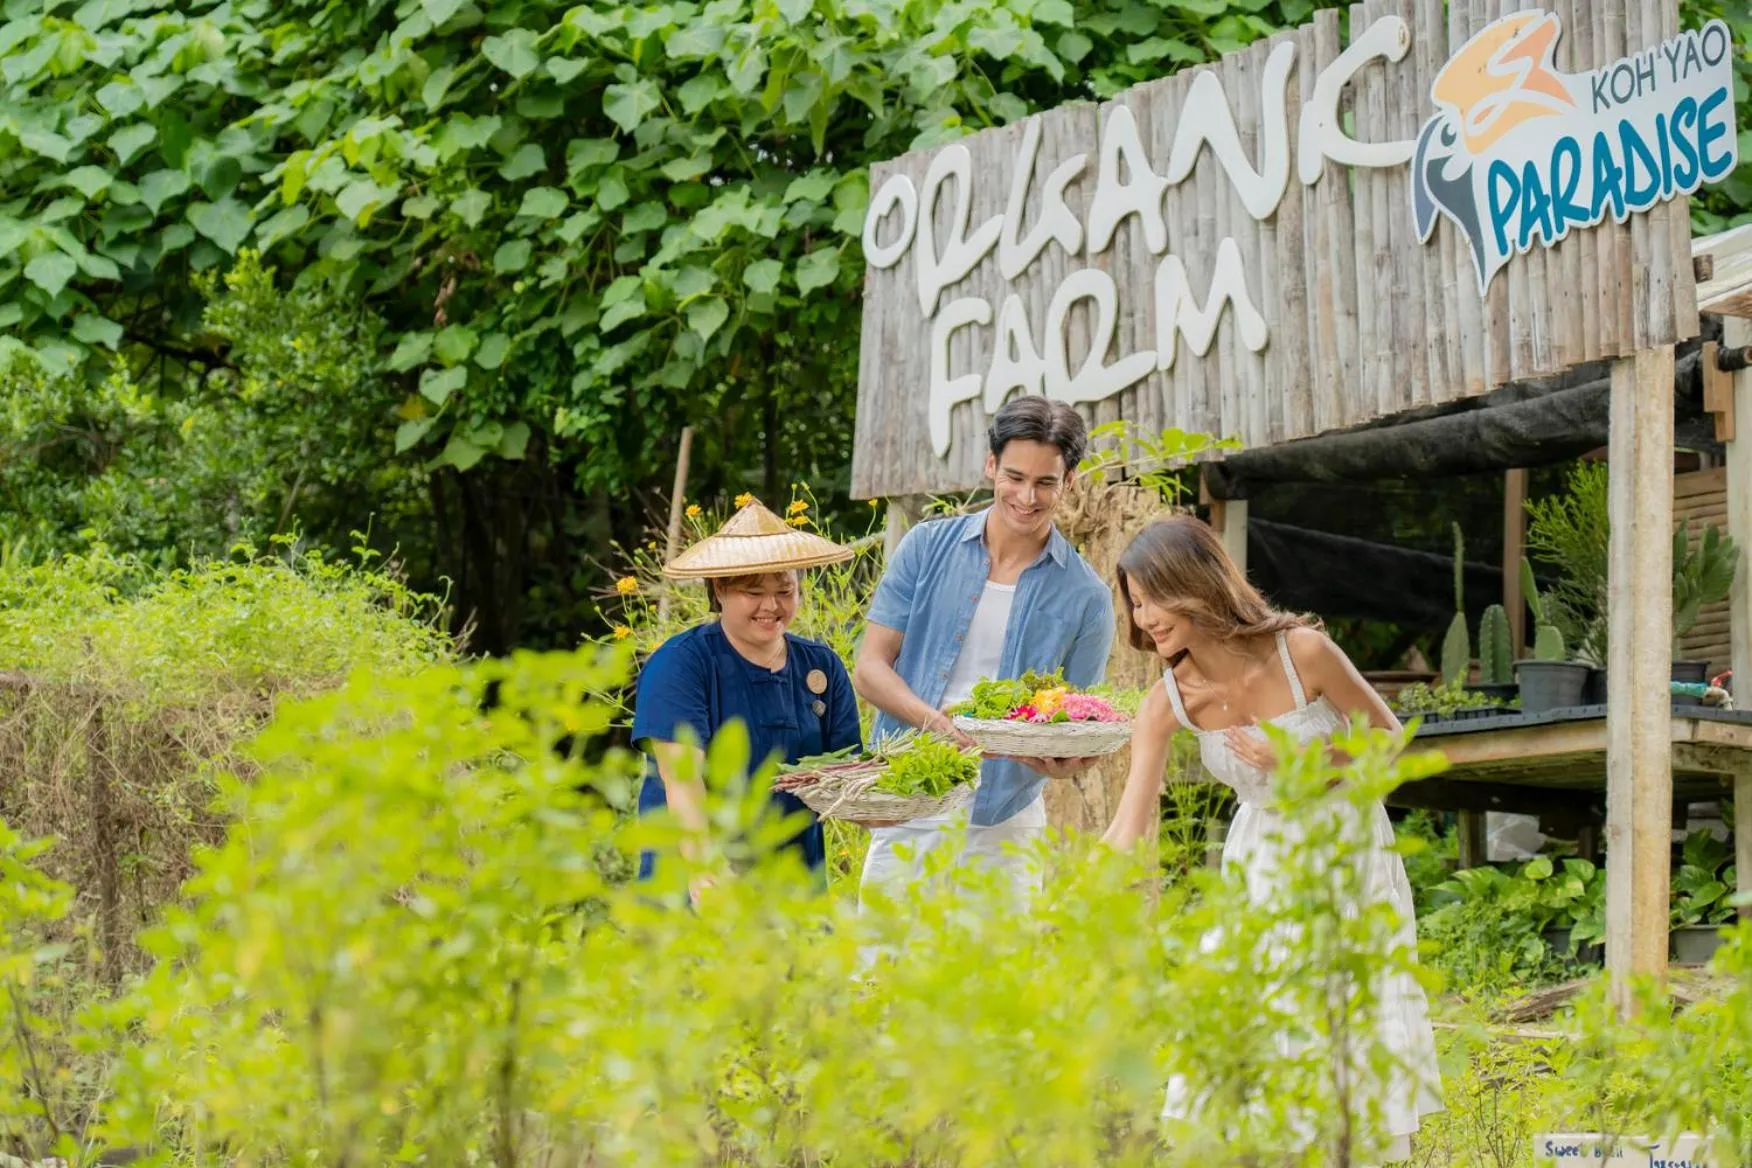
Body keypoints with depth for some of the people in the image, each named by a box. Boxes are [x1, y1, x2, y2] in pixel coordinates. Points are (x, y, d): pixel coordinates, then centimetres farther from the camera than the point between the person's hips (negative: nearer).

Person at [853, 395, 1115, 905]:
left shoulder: (1085, 598, 2)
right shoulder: (929, 547, 5)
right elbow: (869, 668, 1)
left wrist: (1063, 764, -20)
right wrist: (941, 724, -17)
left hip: (1002, 826, -1)